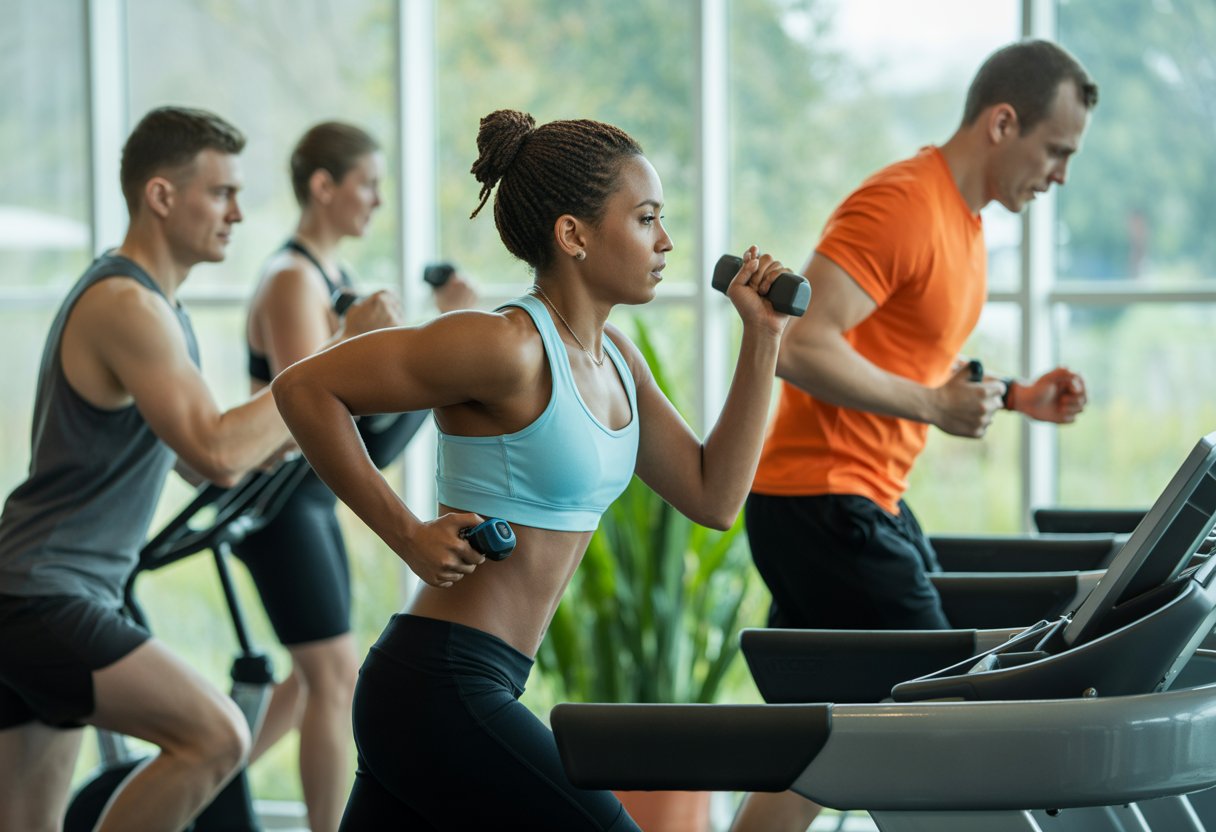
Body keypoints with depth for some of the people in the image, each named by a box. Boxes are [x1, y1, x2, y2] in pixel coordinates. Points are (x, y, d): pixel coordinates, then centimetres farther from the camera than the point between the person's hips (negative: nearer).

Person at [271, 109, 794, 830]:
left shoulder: (614, 358, 13)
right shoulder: (507, 348, -16)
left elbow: (713, 497, 15)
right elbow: (304, 388, -15)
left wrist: (763, 338, 10)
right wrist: (406, 533, -14)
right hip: (441, 691, -10)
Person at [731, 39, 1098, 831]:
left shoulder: (962, 218, 15)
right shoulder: (900, 207, -17)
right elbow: (804, 348, -25)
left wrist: (1015, 396, 11)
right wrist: (933, 406, -22)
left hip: (869, 500, 10)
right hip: (822, 500, -10)